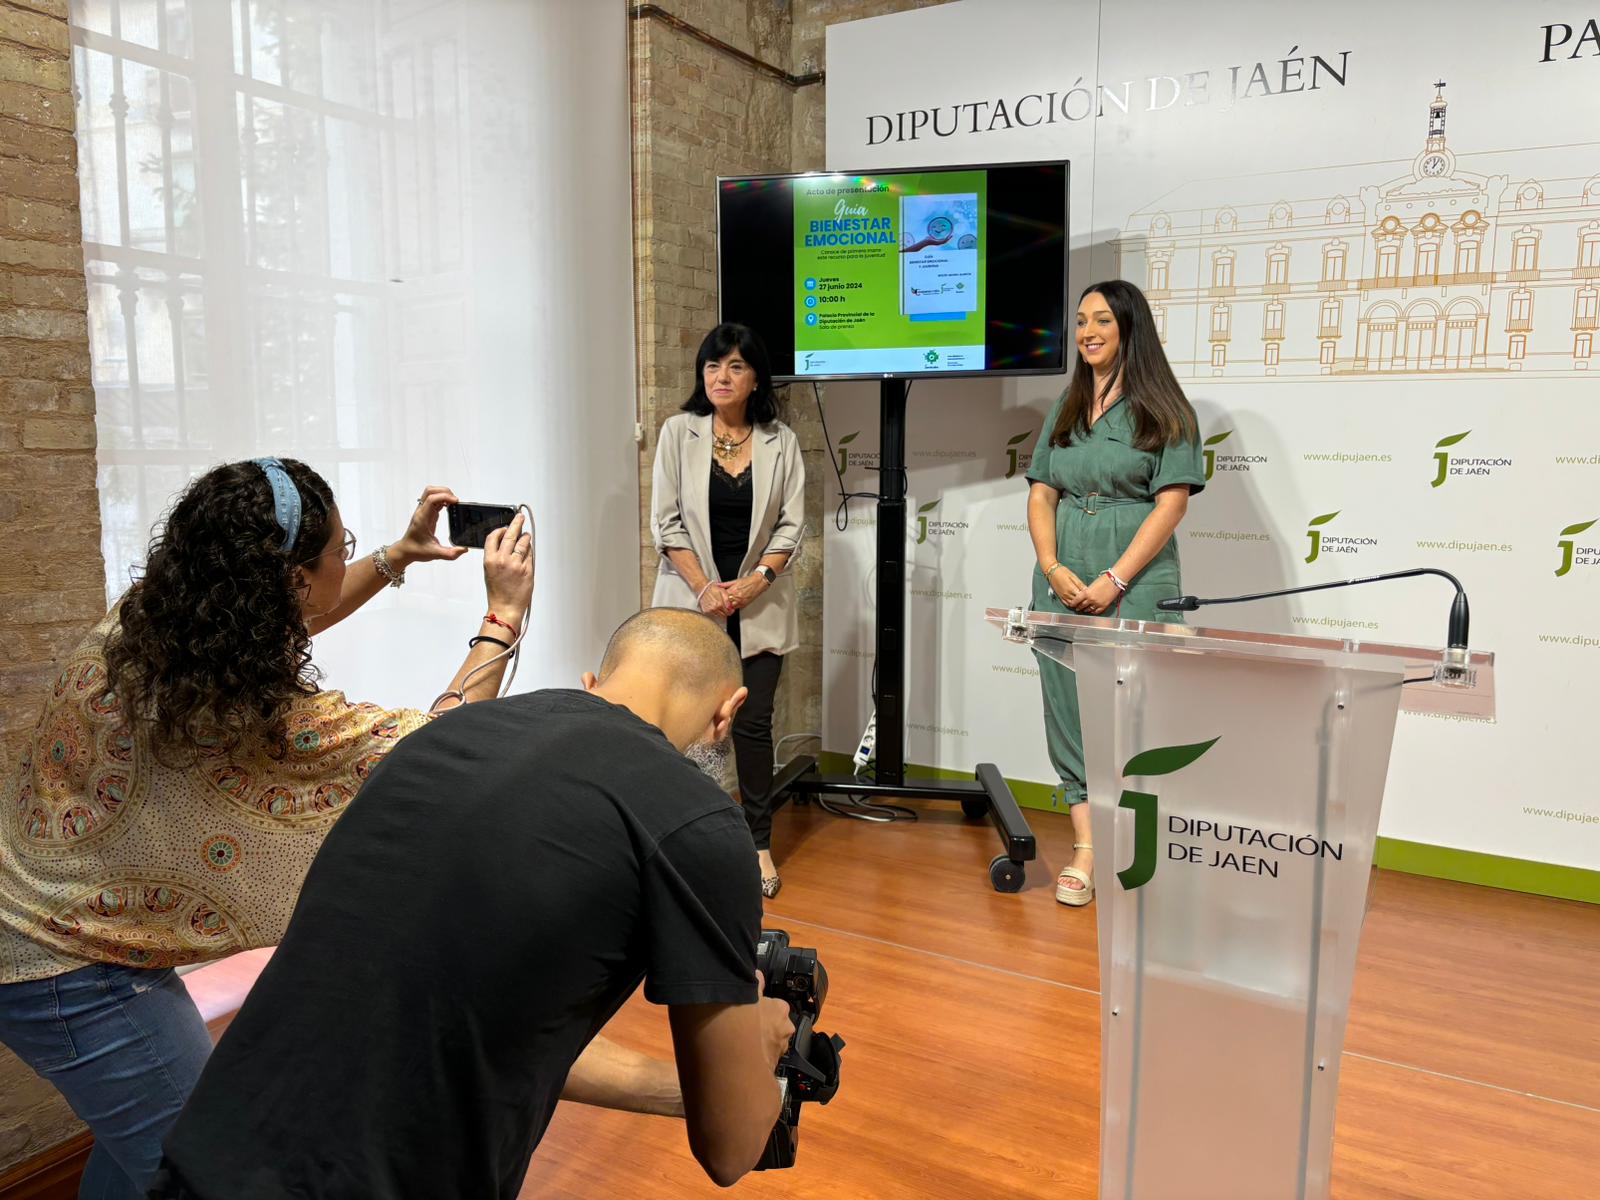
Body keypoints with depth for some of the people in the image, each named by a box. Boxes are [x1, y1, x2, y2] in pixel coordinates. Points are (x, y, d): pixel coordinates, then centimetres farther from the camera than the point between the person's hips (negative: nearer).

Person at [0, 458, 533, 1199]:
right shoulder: (265, 721, -30)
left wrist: (397, 556, 5)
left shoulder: (141, 618, -10)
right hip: (67, 978, -8)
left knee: (138, 1125, 28)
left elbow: (276, 625, 10)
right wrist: (503, 616, -13)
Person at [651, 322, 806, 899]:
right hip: (692, 601, 0)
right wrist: (704, 588, -10)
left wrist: (754, 582, -11)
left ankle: (759, 843, 11)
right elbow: (666, 521, -2)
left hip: (758, 604, 1)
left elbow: (790, 525, 2)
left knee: (754, 722, 1)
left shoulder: (780, 441, 3)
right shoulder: (679, 432, 1)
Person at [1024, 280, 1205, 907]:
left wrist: (1114, 580, -16)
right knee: (1069, 712, 3)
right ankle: (1085, 851, 10)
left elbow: (1172, 503, -8)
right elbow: (1041, 493, 10)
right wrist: (1052, 567, -6)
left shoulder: (1163, 411, 0)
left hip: (1135, 585, -4)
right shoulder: (1066, 409, 15)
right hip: (1062, 584, 5)